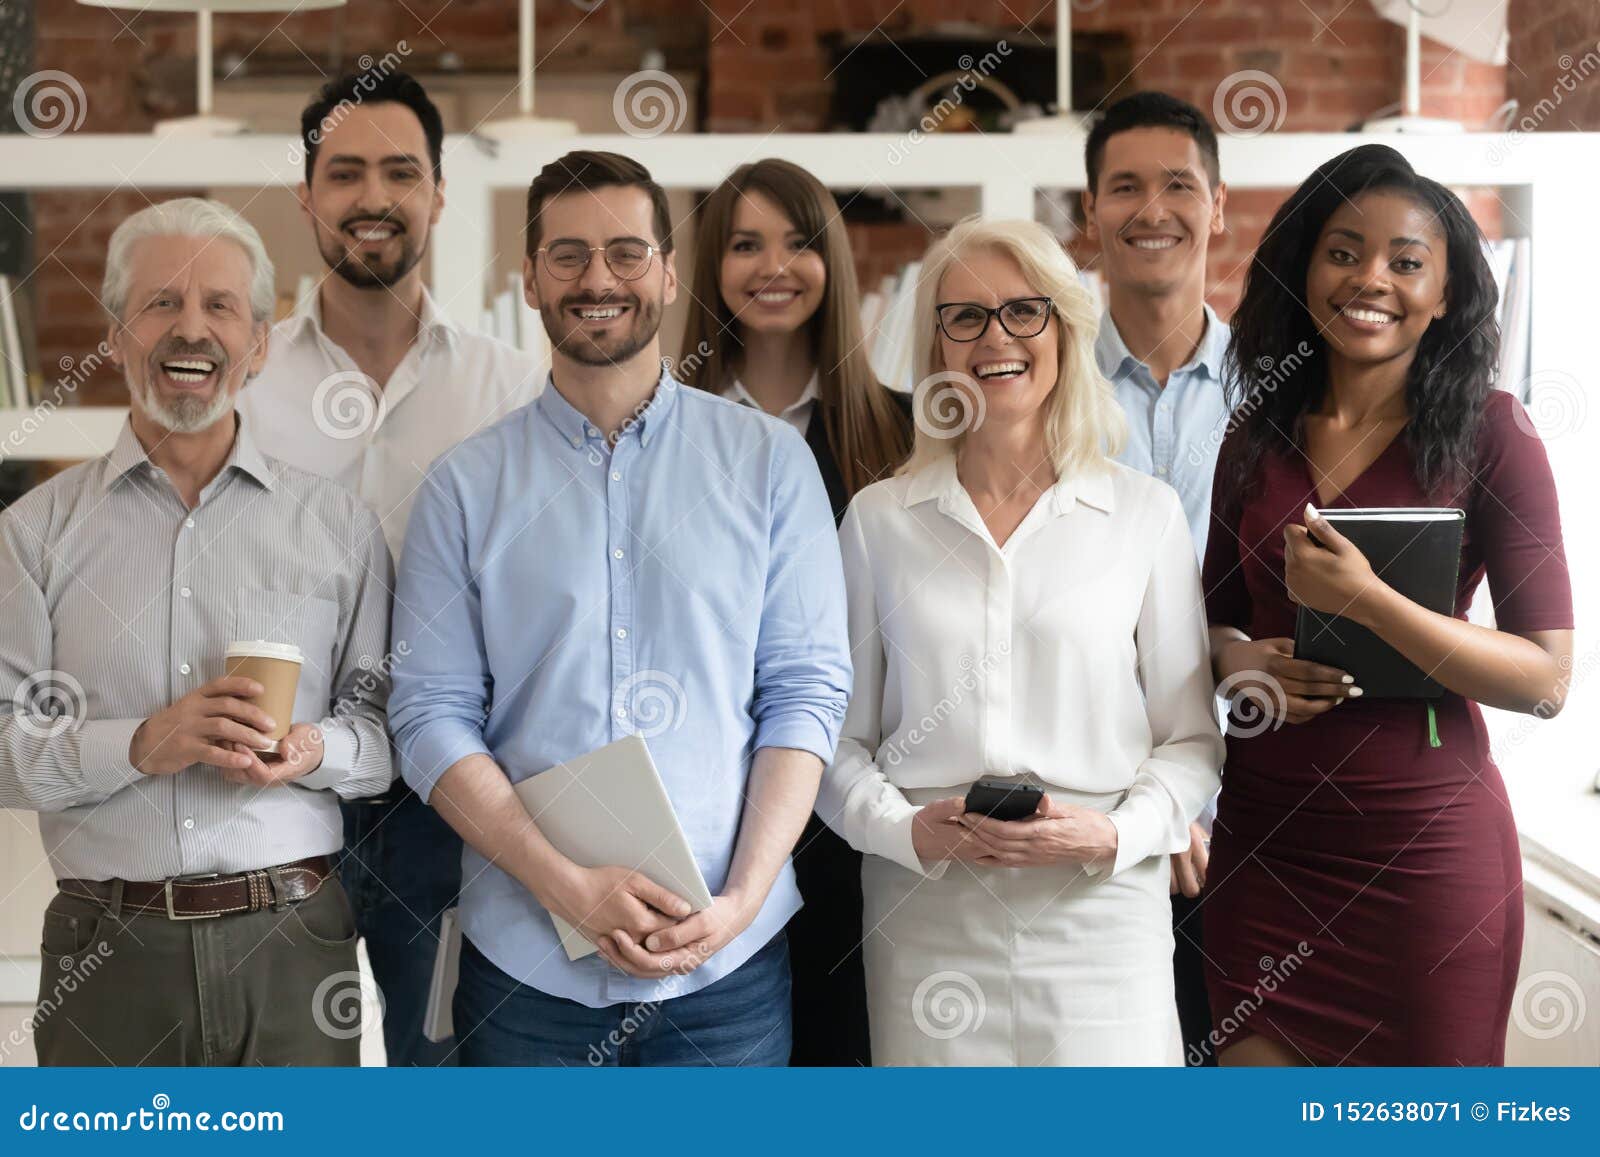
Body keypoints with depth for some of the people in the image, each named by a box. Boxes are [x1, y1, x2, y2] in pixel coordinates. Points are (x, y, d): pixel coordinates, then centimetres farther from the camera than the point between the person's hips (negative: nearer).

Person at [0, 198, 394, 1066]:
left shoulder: (338, 526, 7)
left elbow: (387, 726, 7)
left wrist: (313, 751, -13)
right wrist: (138, 745, -17)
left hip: (292, 939, 1)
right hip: (107, 950, 0)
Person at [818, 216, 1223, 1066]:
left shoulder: (1145, 514, 5)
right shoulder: (879, 520, 7)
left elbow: (1192, 738, 6)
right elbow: (839, 739, 9)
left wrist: (1118, 833, -10)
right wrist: (903, 829, -8)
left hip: (1101, 913, 0)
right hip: (925, 922, 1)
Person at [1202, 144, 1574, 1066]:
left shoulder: (1488, 430, -6)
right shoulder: (1260, 434, 6)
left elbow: (1546, 679, -11)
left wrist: (1367, 601, -21)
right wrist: (1232, 654, -5)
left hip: (1425, 840, -3)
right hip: (1265, 830, 3)